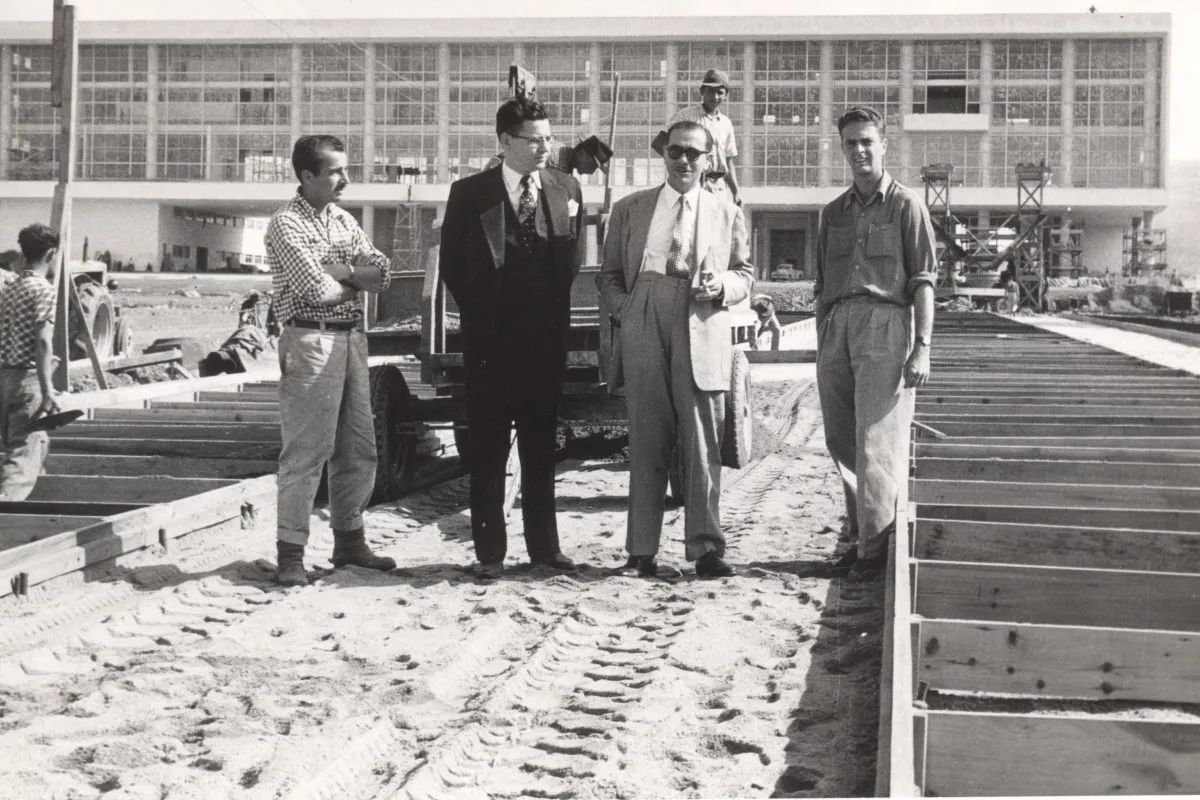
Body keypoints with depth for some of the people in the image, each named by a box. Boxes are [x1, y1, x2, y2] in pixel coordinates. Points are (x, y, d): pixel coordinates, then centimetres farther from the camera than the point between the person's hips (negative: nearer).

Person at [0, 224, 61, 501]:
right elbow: (43, 342, -19)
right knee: (23, 456, -11)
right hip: (28, 378, -8)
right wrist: (47, 391, -22)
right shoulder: (44, 290, -11)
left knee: (37, 444, 24)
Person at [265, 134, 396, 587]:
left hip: (351, 338, 8)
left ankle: (349, 540, 24)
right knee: (306, 451, -6)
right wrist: (357, 279, 0)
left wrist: (339, 270, -10)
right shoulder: (286, 224, -8)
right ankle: (291, 553, 0)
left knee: (358, 448, 12)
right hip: (311, 341, -8)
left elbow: (382, 274, 6)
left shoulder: (344, 221, 15)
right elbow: (316, 288, -18)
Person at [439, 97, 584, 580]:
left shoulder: (566, 189, 6)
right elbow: (451, 263, 3)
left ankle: (544, 546, 17)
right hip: (490, 339, -3)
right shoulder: (470, 193, -3)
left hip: (547, 336, 3)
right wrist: (478, 316, 3)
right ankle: (490, 552, 8)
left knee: (541, 448, 9)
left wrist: (556, 311, 9)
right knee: (488, 449, 2)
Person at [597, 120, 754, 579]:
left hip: (702, 333, 0)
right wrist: (624, 309, -3)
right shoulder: (630, 209, 15)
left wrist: (722, 284, -7)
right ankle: (642, 551, 6)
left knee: (703, 444, -4)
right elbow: (609, 274, 15)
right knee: (646, 443, 2)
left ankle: (705, 550, -1)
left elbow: (745, 275, 15)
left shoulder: (726, 214, 15)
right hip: (643, 330, 1)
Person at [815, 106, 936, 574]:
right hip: (836, 329, 6)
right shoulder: (833, 213, 19)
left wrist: (922, 346, -11)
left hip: (884, 325, -6)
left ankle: (876, 546, -3)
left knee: (876, 442, -8)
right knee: (841, 444, 7)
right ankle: (861, 536, 18)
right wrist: (822, 347, 15)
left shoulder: (905, 206, 4)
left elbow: (923, 281, -2)